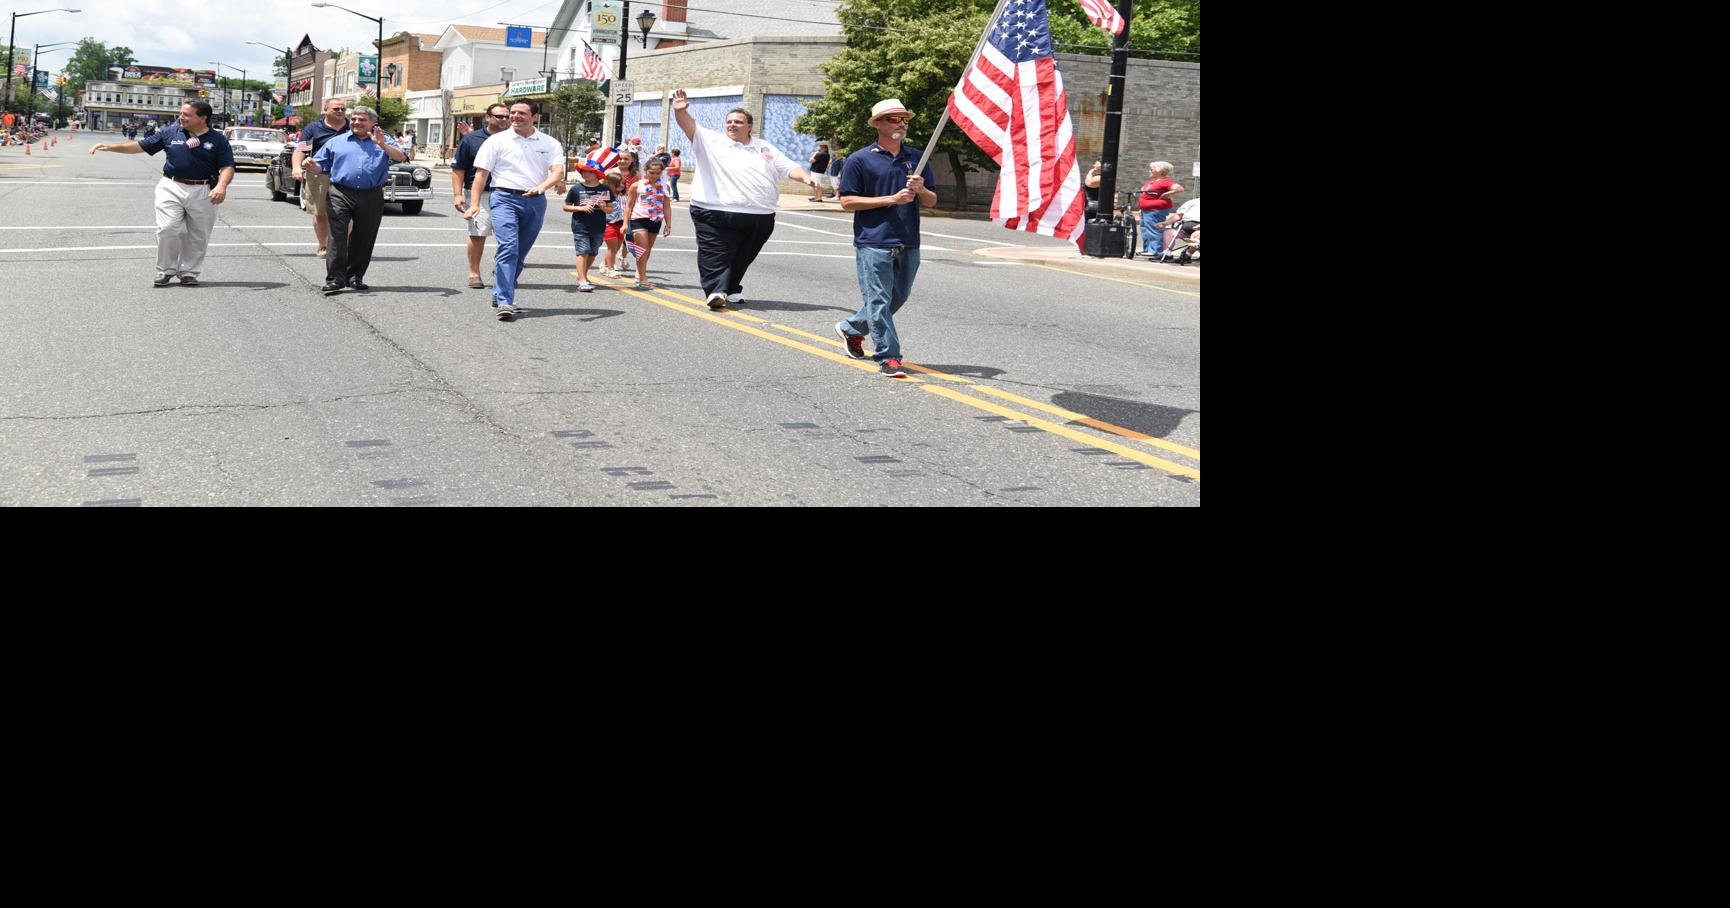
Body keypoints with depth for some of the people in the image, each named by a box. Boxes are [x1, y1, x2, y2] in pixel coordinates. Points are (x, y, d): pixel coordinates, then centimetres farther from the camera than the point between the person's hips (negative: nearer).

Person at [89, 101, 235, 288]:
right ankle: (166, 271, 3)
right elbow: (141, 146, 11)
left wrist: (221, 185, -23)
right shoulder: (171, 133, 7)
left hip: (203, 192, -1)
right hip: (172, 188, 1)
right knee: (168, 229, -12)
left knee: (198, 236, 4)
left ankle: (189, 272, 19)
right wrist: (110, 147, 6)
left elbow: (228, 167, -3)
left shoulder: (218, 139, 1)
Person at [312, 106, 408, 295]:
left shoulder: (384, 142, 12)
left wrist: (382, 145, -18)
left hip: (371, 196, 1)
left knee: (364, 239, 8)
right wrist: (311, 165, -7)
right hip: (341, 194, -1)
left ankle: (355, 276, 20)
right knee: (337, 236, -11)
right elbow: (321, 165, 16)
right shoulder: (336, 142, 16)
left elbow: (401, 157, -4)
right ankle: (334, 279, -11)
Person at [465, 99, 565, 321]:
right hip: (505, 197, -3)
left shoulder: (550, 144, 8)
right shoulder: (497, 141, 5)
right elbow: (481, 173, 3)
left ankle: (500, 294, 26)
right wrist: (474, 203, -9)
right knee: (508, 248, -17)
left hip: (535, 202, 3)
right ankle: (505, 303, -21)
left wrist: (542, 186, -26)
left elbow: (558, 172, -5)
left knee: (520, 253, 10)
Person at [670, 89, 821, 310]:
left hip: (760, 217, 4)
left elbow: (789, 167, 14)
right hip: (717, 215, -4)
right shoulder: (712, 142, 4)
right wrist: (680, 111, -30)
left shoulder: (765, 149, 17)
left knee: (743, 258, 12)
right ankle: (716, 291, -17)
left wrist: (805, 177, -6)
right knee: (716, 254, -12)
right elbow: (690, 127, -10)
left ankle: (732, 290, 25)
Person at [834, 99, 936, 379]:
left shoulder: (917, 159, 12)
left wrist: (921, 190, -10)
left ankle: (851, 329, 35)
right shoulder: (860, 160, -2)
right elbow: (847, 202, -6)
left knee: (897, 298, 16)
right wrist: (892, 199, -12)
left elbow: (931, 202, 15)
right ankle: (888, 358, -4)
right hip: (873, 243, -6)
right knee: (879, 301, -7)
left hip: (908, 245, 6)